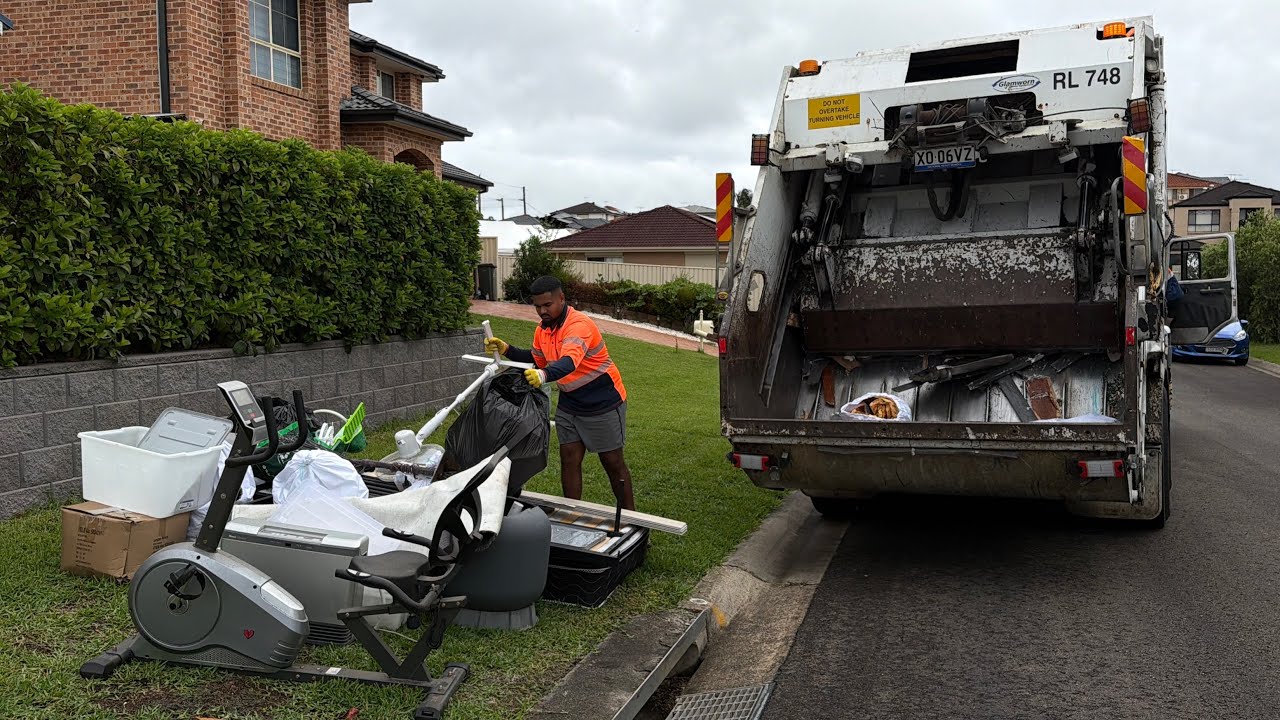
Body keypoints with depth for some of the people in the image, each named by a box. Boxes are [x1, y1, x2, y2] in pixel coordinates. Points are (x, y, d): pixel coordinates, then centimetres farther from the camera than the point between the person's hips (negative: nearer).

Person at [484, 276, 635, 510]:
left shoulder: (578, 325, -26)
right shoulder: (543, 329, 1)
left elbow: (569, 362, -43)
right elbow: (536, 360, 17)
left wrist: (544, 376, -61)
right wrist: (507, 350, 2)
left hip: (603, 403, -7)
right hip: (569, 405, 7)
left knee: (612, 463, 4)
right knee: (569, 460, 3)